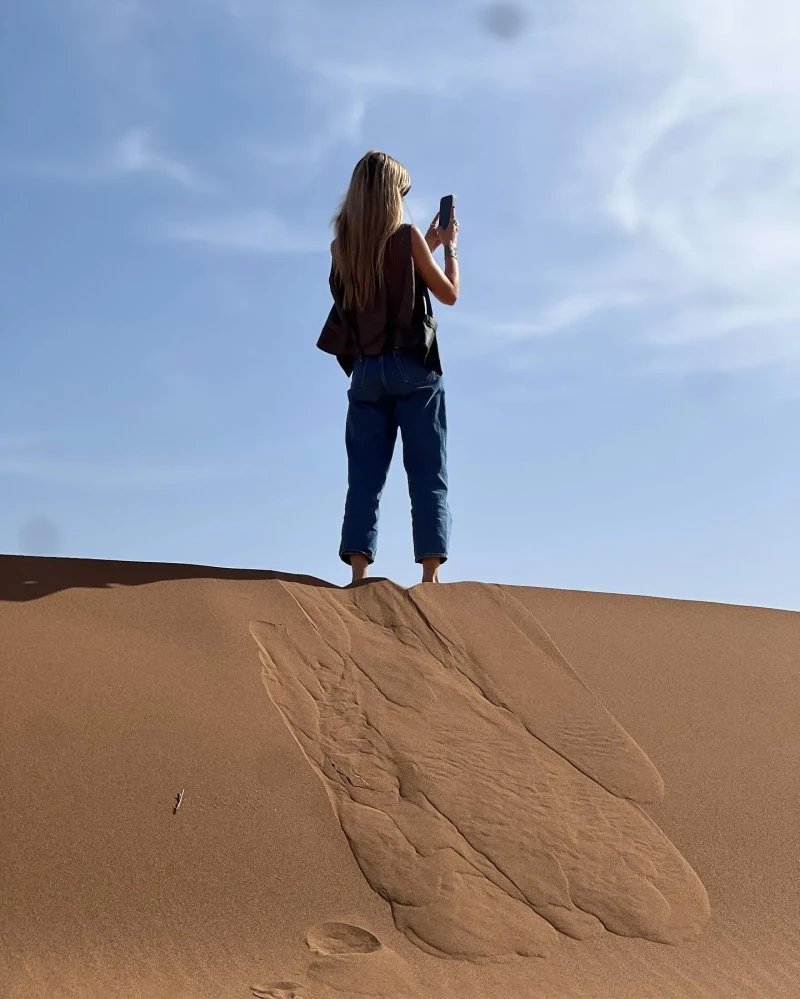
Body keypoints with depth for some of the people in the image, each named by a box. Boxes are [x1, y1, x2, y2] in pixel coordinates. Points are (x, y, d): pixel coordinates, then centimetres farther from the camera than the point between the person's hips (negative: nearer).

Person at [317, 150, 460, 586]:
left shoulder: (341, 247, 9)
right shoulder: (407, 237, -4)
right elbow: (448, 294, 4)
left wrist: (427, 246, 29)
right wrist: (449, 246, 18)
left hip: (366, 370, 4)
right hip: (413, 367, -4)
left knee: (365, 479, 1)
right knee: (428, 477, -2)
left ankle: (358, 577, -8)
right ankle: (429, 576, -9)